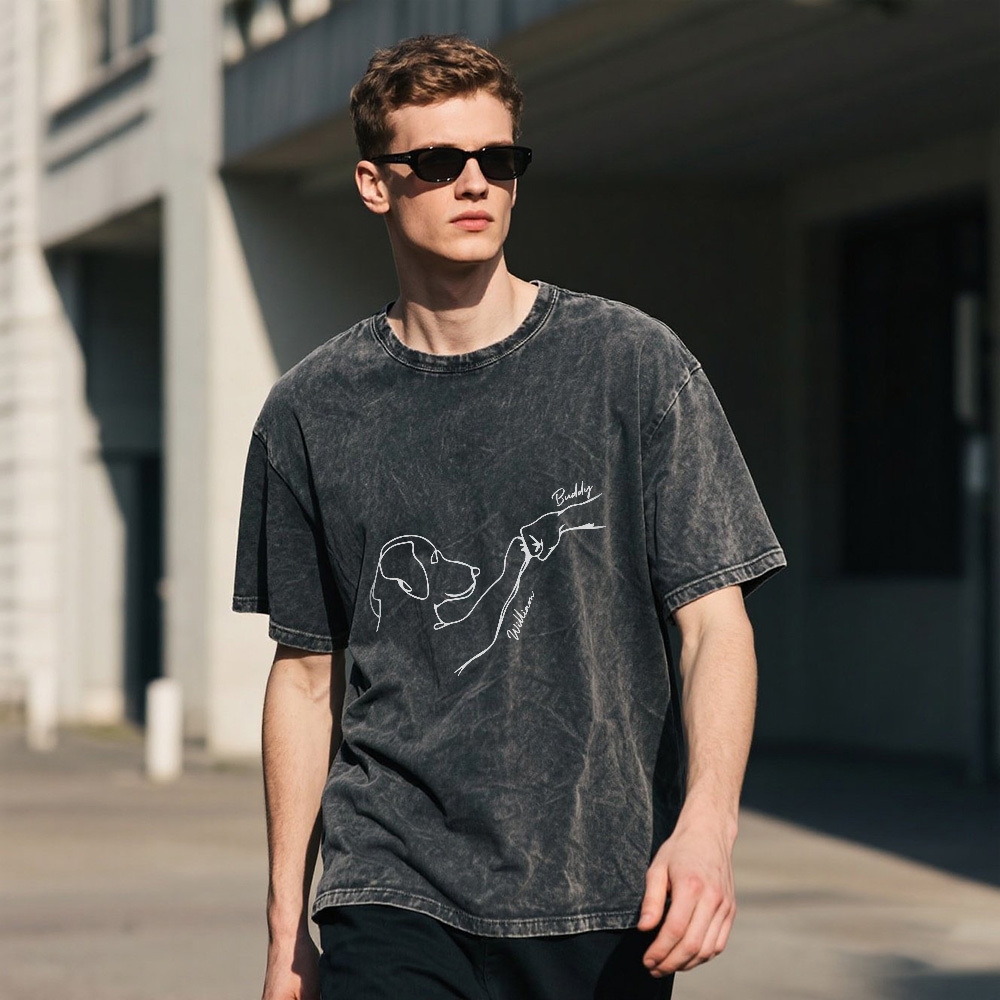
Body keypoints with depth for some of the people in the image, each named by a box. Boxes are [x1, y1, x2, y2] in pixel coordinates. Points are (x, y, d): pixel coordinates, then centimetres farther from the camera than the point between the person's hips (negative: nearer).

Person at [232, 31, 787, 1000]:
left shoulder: (635, 364, 1)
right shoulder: (311, 411, 6)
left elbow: (715, 620, -3)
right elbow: (308, 674, 12)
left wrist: (707, 822, -19)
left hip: (605, 897, 0)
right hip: (394, 898, 1)